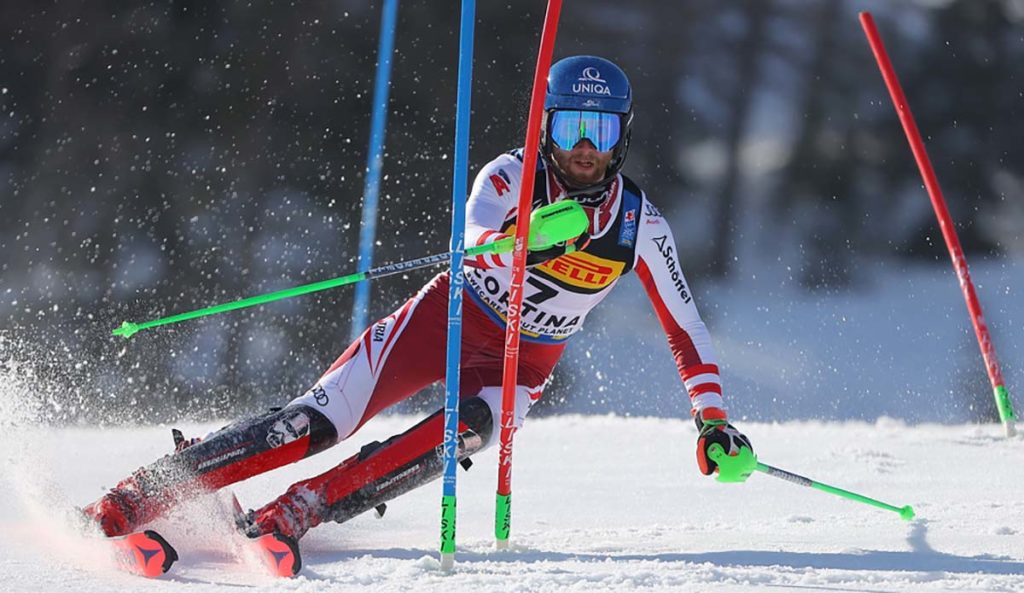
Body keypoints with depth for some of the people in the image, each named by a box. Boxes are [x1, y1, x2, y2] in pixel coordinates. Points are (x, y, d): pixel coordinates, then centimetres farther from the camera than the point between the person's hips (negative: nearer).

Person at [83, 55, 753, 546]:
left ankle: (291, 515, -32)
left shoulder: (641, 226, -9)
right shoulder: (511, 176, -16)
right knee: (318, 422, -20)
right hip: (446, 320, -2)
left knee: (463, 433, -33)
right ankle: (128, 502, -20)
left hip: (520, 364, 2)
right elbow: (476, 239, -36)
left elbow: (687, 328, 0)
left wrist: (713, 418, -7)